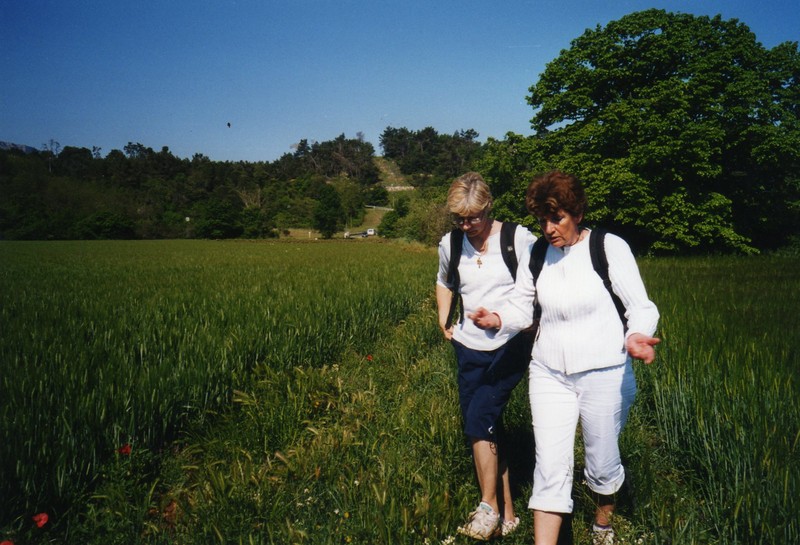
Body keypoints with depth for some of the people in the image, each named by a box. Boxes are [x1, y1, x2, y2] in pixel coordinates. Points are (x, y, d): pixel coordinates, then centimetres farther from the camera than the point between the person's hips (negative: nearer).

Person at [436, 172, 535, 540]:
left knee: (479, 419, -18)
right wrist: (443, 319, 11)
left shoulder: (519, 239, -10)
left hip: (510, 347, -4)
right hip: (470, 350, 5)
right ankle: (507, 515, 21)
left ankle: (489, 506, 1)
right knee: (486, 431, 6)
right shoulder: (449, 244, 4)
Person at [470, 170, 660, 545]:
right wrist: (497, 319, -13)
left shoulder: (609, 247, -10)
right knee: (550, 468, -1)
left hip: (604, 375, -2)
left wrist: (636, 337, -30)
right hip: (549, 374, 2)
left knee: (602, 465, 16)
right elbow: (522, 309, 9)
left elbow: (641, 307, -9)